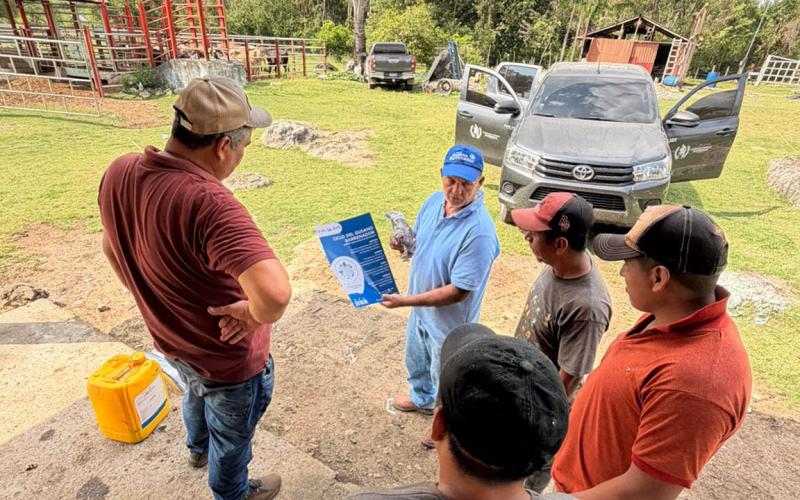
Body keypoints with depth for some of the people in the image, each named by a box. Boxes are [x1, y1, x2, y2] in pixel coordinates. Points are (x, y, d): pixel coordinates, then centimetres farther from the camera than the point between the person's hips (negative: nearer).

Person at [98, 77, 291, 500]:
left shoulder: (118, 173, -13)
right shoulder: (208, 204, -40)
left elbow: (113, 248, 5)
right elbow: (275, 292, -52)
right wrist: (254, 315, -29)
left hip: (171, 342, 8)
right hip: (229, 358, -7)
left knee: (197, 393, 39)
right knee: (232, 436, 24)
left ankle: (198, 447, 70)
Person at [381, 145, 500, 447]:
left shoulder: (479, 231, -34)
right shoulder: (434, 201, -10)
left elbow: (458, 292, -31)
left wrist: (405, 300, -31)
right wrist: (404, 243, -18)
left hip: (449, 322, -7)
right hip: (420, 309, 7)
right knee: (416, 360, 32)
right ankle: (421, 399, 63)